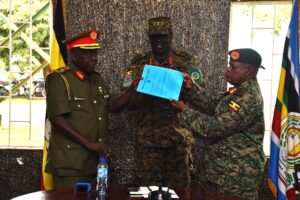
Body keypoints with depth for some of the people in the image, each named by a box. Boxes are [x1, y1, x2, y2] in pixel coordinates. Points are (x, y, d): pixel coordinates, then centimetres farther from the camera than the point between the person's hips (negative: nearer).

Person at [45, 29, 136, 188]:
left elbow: (113, 107, 17)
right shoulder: (59, 79, -9)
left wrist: (134, 88, 4)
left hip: (97, 159, 7)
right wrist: (89, 144, -18)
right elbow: (57, 119, -16)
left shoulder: (97, 78, 15)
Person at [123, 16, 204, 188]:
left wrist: (181, 91, -16)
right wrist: (145, 93, -16)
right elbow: (128, 102, 4)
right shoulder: (139, 65, 5)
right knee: (149, 186, 8)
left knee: (179, 186, 7)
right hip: (148, 137, 1)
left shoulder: (186, 63, 4)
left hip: (179, 136, 0)